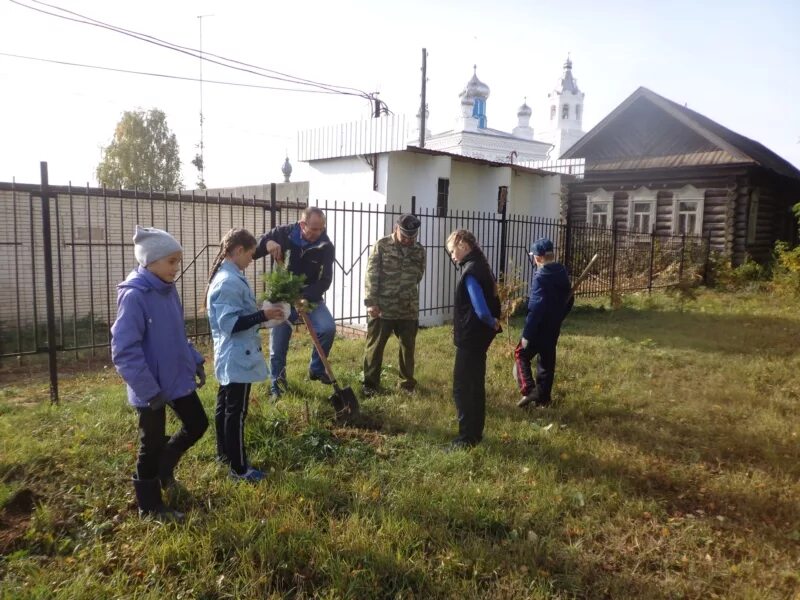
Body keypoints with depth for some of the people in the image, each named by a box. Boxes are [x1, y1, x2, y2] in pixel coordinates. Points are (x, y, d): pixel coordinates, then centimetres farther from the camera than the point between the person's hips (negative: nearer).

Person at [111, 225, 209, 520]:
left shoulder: (169, 290, 3)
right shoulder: (133, 296, -23)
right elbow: (124, 351, -25)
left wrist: (195, 361, 9)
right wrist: (149, 390, -23)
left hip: (178, 378, 8)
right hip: (151, 388, -7)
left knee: (197, 425, 17)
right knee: (152, 444, 9)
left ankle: (164, 466, 42)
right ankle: (150, 505, 29)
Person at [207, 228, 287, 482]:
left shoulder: (225, 277, 10)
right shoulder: (230, 281, -23)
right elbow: (230, 324, -26)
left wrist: (261, 315, 15)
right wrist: (263, 315, -27)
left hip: (229, 357, 11)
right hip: (238, 358, -11)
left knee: (224, 406, 20)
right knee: (236, 412, -1)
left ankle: (224, 453, 35)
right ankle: (239, 467, 9)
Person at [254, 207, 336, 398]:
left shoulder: (326, 246, -13)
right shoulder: (283, 234, -14)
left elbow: (325, 280, -16)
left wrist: (307, 297, -33)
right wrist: (266, 242, -30)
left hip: (309, 296, 1)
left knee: (328, 328, -23)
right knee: (277, 348, 1)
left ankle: (316, 369, 3)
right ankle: (277, 385, 26)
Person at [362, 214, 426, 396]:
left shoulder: (419, 250, 5)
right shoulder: (381, 245, -5)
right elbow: (371, 275, -8)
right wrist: (371, 302, -14)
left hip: (409, 309, 3)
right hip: (382, 307, -3)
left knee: (408, 347, 12)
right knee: (375, 346, 5)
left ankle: (407, 383, 27)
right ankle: (370, 383, 19)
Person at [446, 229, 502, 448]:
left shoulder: (471, 271, -20)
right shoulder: (481, 266, 11)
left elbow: (481, 309, -26)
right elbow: (489, 301, 15)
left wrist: (492, 323, -9)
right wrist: (493, 322, 3)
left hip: (471, 337, -10)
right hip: (478, 337, 10)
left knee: (462, 388, -1)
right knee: (475, 386, 16)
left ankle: (468, 437, 7)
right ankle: (475, 432, 27)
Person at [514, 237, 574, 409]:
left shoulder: (541, 277, -20)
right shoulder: (562, 274, 6)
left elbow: (536, 308, -24)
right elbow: (569, 300, 16)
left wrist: (527, 334, -21)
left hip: (539, 328, -8)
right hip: (554, 327, 8)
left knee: (521, 355, 5)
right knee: (547, 360, 14)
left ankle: (529, 390, -7)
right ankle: (544, 397, 21)